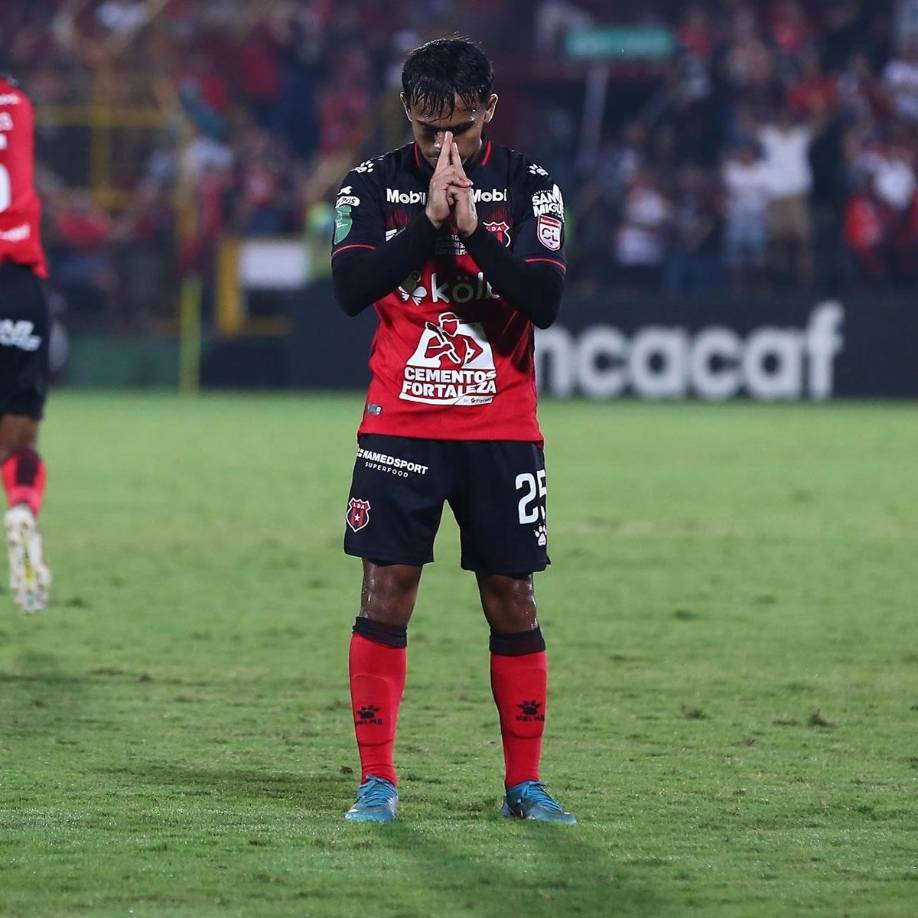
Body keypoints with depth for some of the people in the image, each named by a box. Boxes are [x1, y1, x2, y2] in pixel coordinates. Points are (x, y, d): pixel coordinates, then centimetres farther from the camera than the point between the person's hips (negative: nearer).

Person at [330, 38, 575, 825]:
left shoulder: (529, 186, 0)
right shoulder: (375, 184, 2)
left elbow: (545, 301, -12)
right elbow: (350, 288, -13)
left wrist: (473, 229, -20)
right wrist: (428, 222, -20)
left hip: (502, 432, 0)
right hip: (399, 426, 0)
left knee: (512, 599, 2)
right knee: (387, 590, -5)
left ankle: (524, 782, 11)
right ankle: (377, 781, 2)